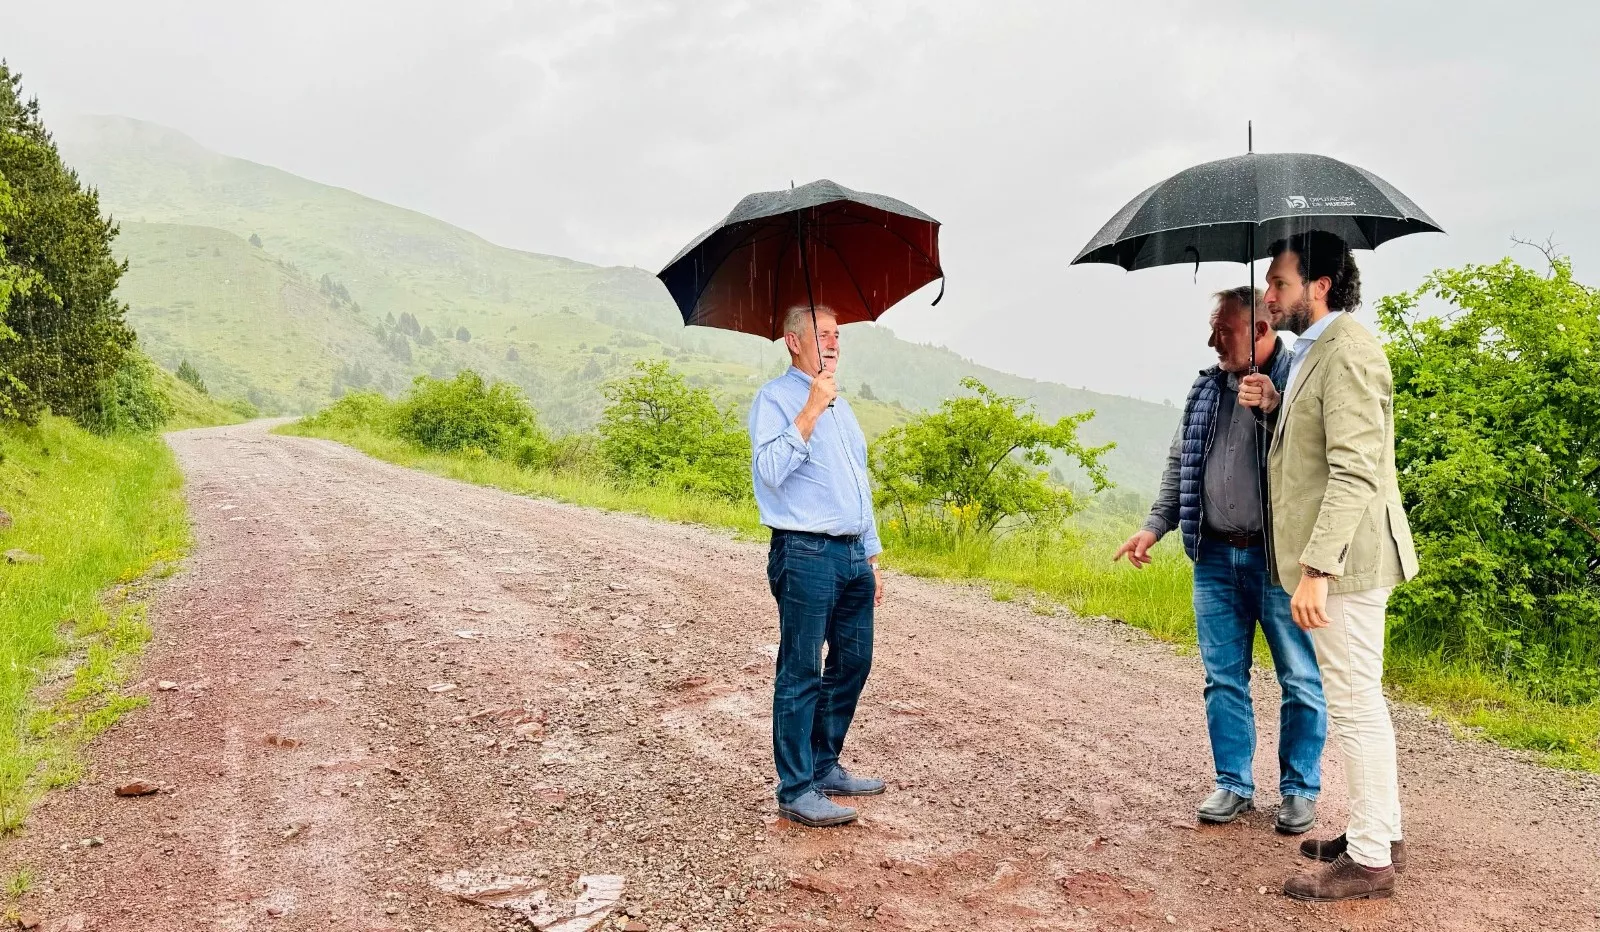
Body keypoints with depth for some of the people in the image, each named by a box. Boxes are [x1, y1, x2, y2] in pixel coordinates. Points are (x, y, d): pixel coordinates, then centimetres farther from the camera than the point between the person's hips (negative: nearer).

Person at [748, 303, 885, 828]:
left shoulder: (840, 406, 21)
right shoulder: (776, 398, -4)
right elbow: (770, 470, -20)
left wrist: (871, 558, 21)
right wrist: (810, 411, -22)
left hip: (852, 555, 8)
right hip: (806, 554, -8)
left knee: (853, 662, 12)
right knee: (801, 674, -4)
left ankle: (825, 767, 25)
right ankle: (796, 792, 3)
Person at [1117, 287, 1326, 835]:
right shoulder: (1207, 388, 11)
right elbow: (1180, 463, 17)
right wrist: (1155, 525, 8)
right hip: (1216, 558, 6)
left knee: (1300, 681, 5)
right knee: (1223, 678, 11)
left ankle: (1300, 789, 20)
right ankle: (1233, 784, 22)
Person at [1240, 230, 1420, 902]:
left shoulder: (1347, 353, -17)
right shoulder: (1314, 351, 15)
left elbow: (1355, 472, -25)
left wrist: (1316, 569, -28)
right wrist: (1277, 406, 6)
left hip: (1346, 557, -11)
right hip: (1335, 557, 11)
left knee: (1355, 705, -2)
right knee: (1359, 700, 19)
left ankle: (1369, 860, 10)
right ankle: (1382, 832, 32)